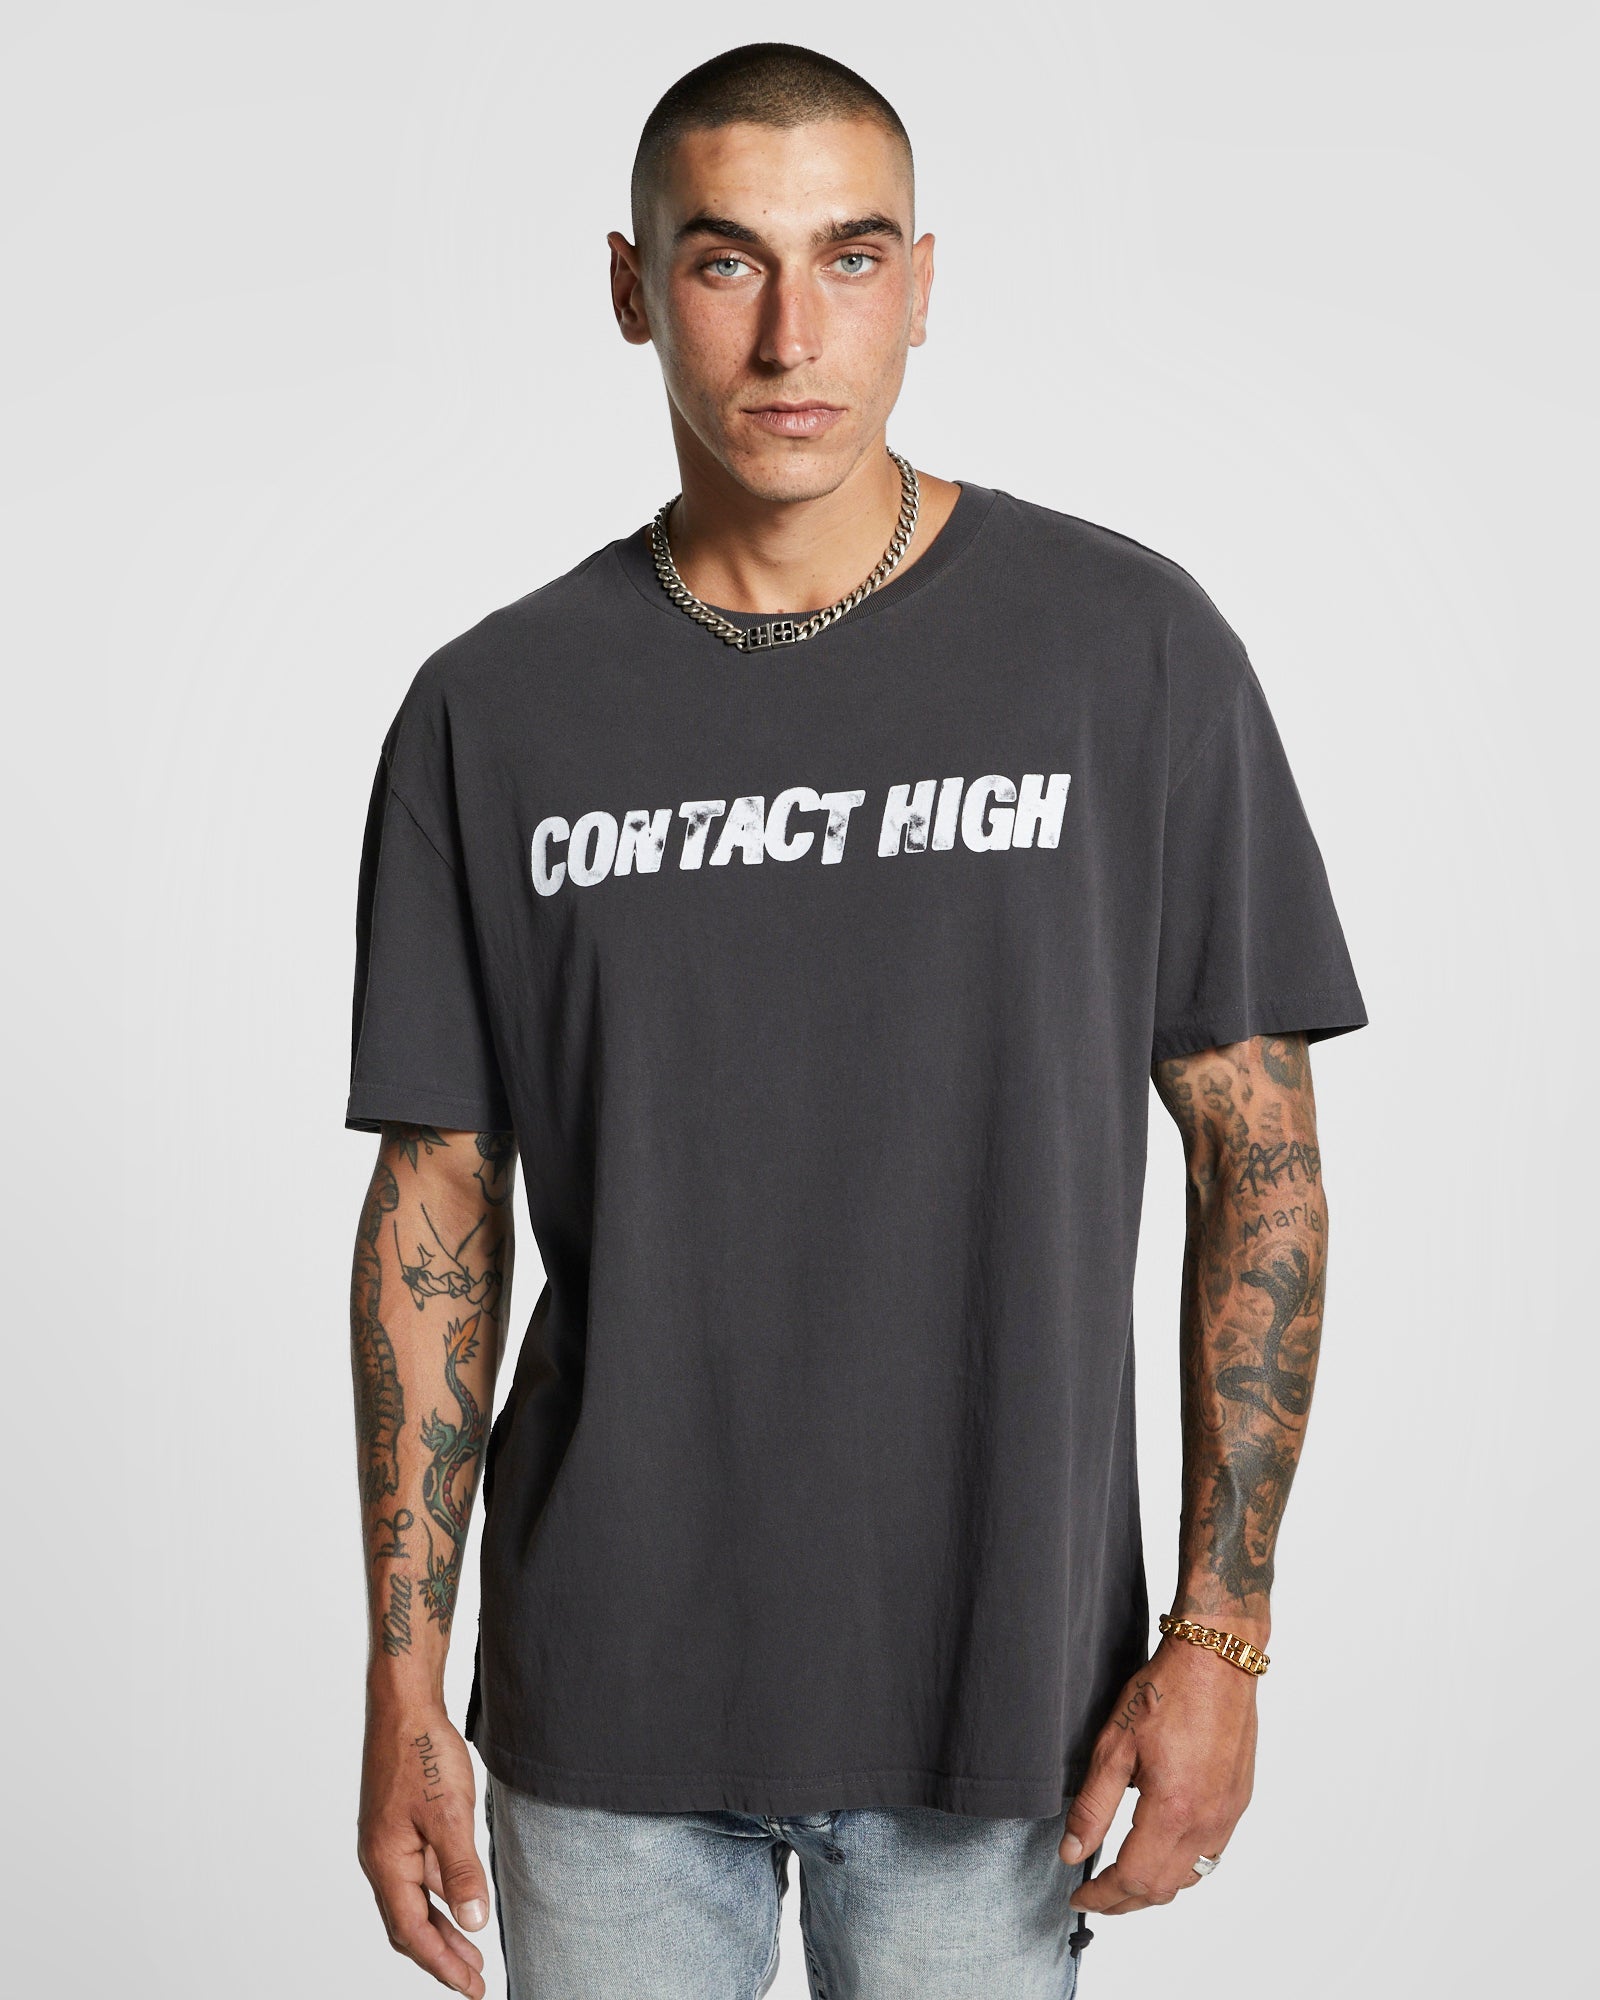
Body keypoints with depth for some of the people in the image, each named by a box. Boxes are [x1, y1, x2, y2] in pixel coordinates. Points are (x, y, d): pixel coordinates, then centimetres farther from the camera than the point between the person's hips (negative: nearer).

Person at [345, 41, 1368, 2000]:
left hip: (996, 1688, -1)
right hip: (602, 1693, 1)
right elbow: (436, 1204, 2)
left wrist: (1220, 1631, -6)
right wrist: (404, 1688, 1)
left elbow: (1259, 1154, -2)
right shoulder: (495, 709, -2)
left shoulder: (1130, 649, -6)